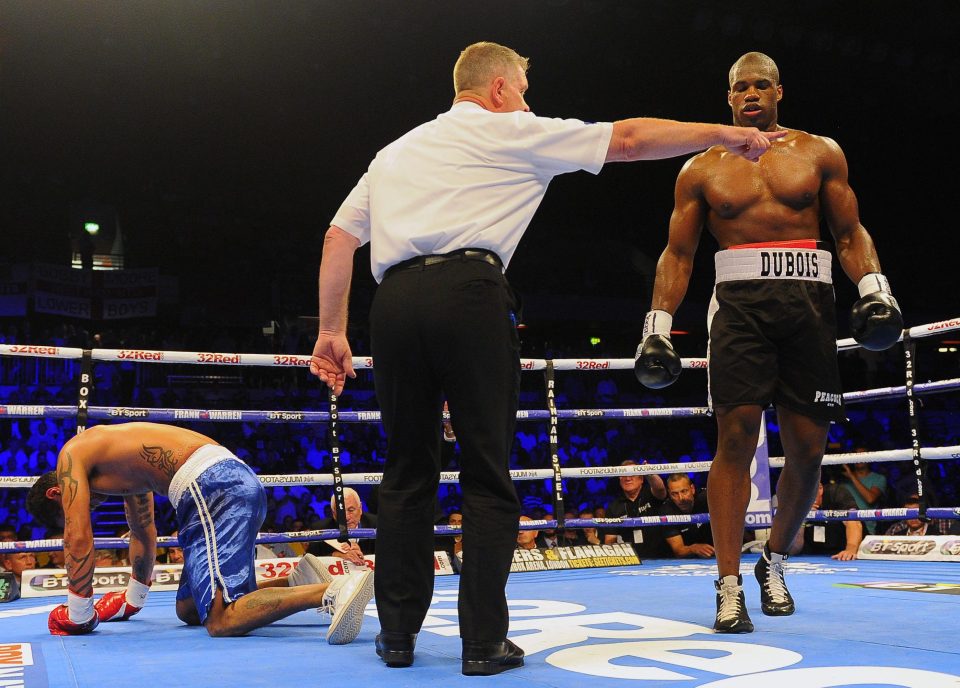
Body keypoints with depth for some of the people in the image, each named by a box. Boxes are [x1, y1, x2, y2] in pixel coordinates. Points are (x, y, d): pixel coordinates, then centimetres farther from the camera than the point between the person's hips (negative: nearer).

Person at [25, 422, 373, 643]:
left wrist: (79, 616, 10)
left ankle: (334, 591, -34)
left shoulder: (72, 454, 9)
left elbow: (79, 538, 2)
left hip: (212, 485, -9)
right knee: (189, 609, 18)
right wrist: (133, 600, 49)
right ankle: (299, 581, 9)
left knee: (222, 620, -19)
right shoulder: (122, 469, 34)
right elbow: (144, 533, 41)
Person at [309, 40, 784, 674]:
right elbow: (627, 139, 13)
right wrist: (724, 134, 22)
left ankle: (398, 634, 14)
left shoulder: (397, 151, 28)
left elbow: (339, 237, 21)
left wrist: (332, 331, 22)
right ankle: (484, 642, 3)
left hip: (394, 301, 5)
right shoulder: (508, 132, 13)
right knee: (487, 474, 2)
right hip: (467, 293, -5)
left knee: (407, 471, 12)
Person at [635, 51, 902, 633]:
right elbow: (678, 254, 11)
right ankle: (730, 585, -7)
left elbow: (851, 233, 11)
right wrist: (658, 324, 2)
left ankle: (775, 562, 23)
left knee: (807, 448, 1)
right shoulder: (702, 170, 13)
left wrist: (874, 287, -6)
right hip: (739, 302, -1)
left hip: (809, 301, 1)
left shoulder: (820, 153, 14)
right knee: (736, 436, -12)